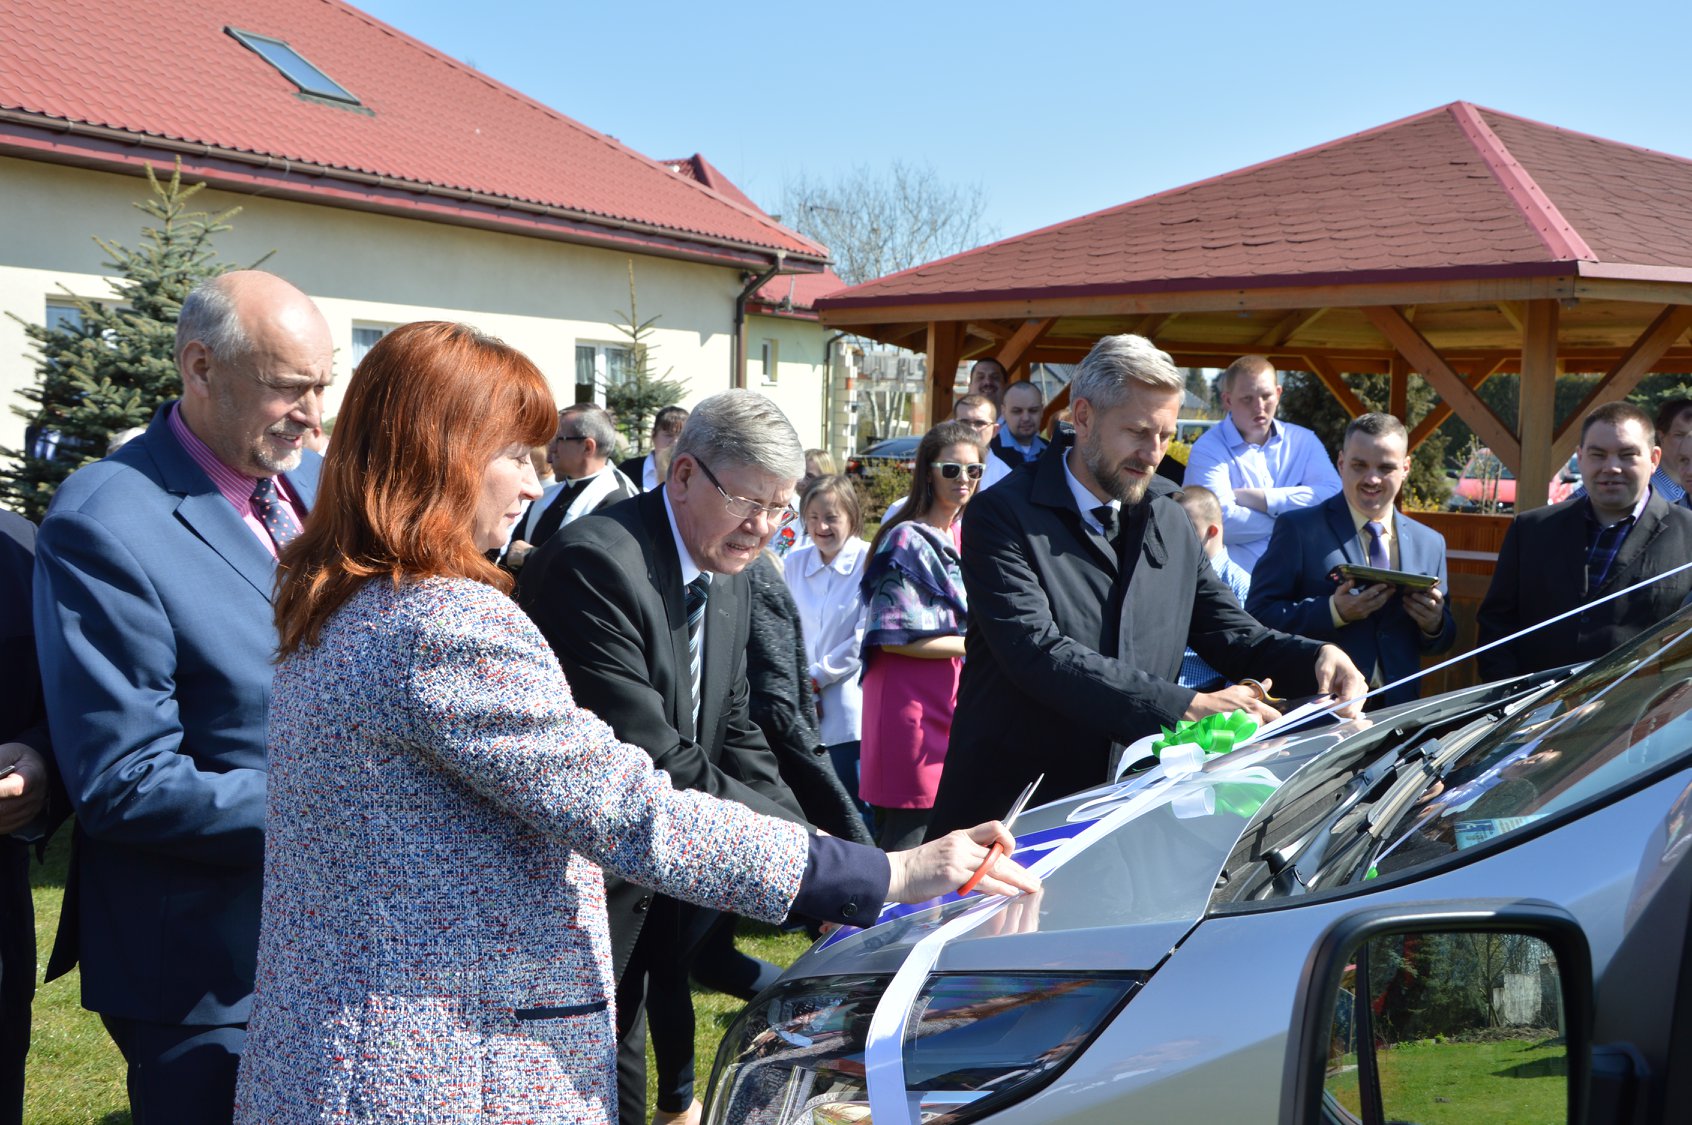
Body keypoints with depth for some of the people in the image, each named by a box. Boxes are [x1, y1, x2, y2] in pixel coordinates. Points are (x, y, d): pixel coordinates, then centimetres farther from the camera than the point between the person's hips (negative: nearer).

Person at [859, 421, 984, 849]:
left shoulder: (964, 536, 14)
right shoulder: (908, 540, -10)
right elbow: (894, 638, -15)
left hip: (954, 701, 8)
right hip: (912, 704, -8)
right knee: (906, 836, -6)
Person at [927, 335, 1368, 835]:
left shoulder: (1169, 522, 12)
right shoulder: (1004, 515, -10)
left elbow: (1231, 635, 16)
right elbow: (1038, 653, -21)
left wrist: (1320, 657, -5)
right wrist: (1188, 705, -27)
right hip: (1008, 805, -5)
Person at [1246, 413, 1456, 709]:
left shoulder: (1430, 543, 17)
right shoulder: (1298, 529, 2)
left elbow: (1442, 643, 21)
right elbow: (1258, 616, -6)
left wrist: (1434, 625, -1)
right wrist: (1333, 611, -18)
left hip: (1397, 707, 5)